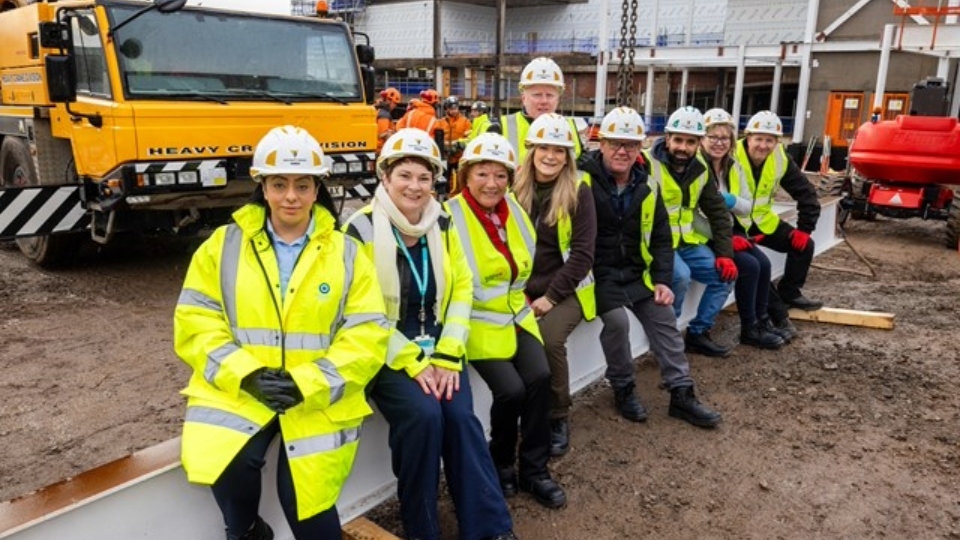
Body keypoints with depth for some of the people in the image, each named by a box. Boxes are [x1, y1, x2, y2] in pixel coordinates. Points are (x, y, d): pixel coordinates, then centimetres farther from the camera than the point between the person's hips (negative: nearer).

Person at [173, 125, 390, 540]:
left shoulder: (346, 253, 2)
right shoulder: (224, 244, 5)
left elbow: (367, 335, -5)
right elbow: (195, 323, 0)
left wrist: (305, 385, -16)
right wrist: (246, 375, -14)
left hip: (318, 397, 0)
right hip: (237, 390, 1)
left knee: (303, 494, -15)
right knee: (229, 464, -25)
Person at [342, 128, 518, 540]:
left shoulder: (442, 225, 5)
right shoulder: (362, 230, -10)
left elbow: (462, 289, 4)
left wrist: (447, 355, -8)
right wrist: (413, 364, -17)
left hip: (436, 349, 4)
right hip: (386, 354, -3)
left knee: (460, 416, -18)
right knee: (422, 414, -25)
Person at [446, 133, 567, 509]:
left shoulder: (513, 209, 8)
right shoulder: (452, 216, -12)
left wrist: (515, 298, 9)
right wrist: (484, 303, -14)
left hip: (516, 315, 6)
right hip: (478, 321, -5)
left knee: (539, 377, -16)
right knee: (511, 389, -21)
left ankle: (534, 469, 2)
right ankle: (501, 465, 8)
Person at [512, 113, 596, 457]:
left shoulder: (579, 192, -3)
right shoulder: (515, 188, 4)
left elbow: (583, 253, -8)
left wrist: (552, 296, -15)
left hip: (565, 290, -2)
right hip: (522, 289, 2)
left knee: (549, 338, -29)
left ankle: (558, 417, -5)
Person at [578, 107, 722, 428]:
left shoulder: (647, 186, 4)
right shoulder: (583, 179, -15)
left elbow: (661, 237, 11)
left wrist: (662, 279, 1)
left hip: (636, 271, 6)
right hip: (597, 271, -6)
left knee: (664, 317, -2)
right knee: (617, 320, -24)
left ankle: (682, 394, 10)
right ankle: (623, 390, 0)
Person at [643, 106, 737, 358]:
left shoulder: (700, 169, 6)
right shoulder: (648, 164, -15)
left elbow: (718, 213, 11)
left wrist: (725, 253, 1)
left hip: (686, 242, 7)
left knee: (725, 275, -3)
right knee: (680, 275, -31)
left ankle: (698, 333, 11)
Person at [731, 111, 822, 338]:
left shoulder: (781, 159, -6)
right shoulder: (731, 158, -24)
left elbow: (806, 193, 1)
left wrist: (804, 228, -6)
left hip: (761, 220, 7)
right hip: (734, 223, -6)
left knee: (803, 244, -2)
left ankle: (789, 293, 20)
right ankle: (777, 315, -12)